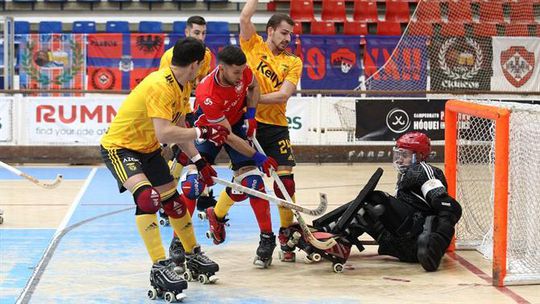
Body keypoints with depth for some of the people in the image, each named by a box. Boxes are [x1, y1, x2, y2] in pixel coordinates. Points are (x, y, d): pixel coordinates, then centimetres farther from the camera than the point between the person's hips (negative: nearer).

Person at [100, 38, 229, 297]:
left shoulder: (183, 86, 1)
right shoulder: (160, 86, -30)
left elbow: (178, 127, 9)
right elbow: (164, 134, -37)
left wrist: (198, 161, 5)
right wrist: (202, 133, -31)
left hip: (148, 149, 9)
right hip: (119, 147, -9)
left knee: (173, 201, 16)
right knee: (147, 197, -30)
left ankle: (192, 255, 38)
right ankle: (159, 268, -28)